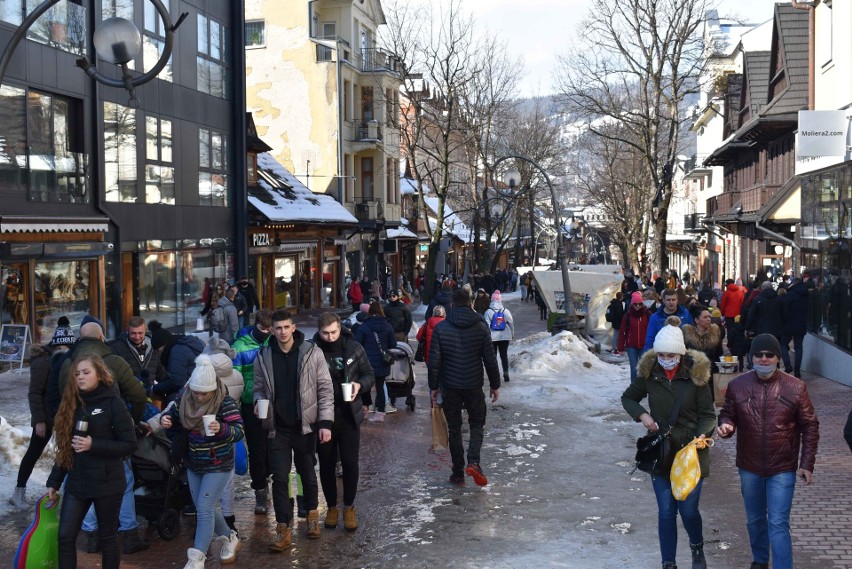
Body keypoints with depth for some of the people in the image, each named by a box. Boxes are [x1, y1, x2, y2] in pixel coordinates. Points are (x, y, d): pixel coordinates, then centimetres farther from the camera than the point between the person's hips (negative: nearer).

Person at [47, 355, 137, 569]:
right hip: (76, 483, 5)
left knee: (108, 537, 8)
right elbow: (65, 448, 12)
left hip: (107, 483, -5)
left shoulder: (113, 403, -9)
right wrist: (54, 481, 9)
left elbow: (130, 444, -11)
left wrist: (94, 445, -20)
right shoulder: (73, 403, 7)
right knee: (65, 536, 1)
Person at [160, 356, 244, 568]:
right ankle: (230, 539, 38)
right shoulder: (184, 398, -6)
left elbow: (239, 431, -22)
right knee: (205, 509, 15)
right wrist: (166, 419, -15)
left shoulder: (225, 402, -20)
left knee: (204, 509, -9)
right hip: (193, 464, 6)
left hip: (218, 466, -6)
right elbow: (175, 416, 9)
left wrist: (222, 429, -42)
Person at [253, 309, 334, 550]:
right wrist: (259, 402, -14)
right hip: (277, 428, 1)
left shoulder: (312, 353, -8)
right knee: (280, 477, -2)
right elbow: (259, 388, 9)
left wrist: (325, 422, -12)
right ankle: (283, 530, 5)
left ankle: (312, 514, 37)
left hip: (305, 426, -1)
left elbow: (325, 389, -7)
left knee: (307, 473, 15)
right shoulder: (263, 356, -2)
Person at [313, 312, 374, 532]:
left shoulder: (354, 348, -4)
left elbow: (369, 374, 7)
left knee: (350, 463, 4)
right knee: (326, 464, 11)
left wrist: (359, 384, -15)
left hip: (349, 415, 1)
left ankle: (349, 507, 22)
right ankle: (332, 507, 29)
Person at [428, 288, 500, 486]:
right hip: (474, 386, 0)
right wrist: (495, 385, 8)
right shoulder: (481, 327, -5)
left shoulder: (440, 328, -6)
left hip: (450, 388, 0)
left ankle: (458, 473, 13)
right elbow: (490, 360, -2)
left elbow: (434, 361, -6)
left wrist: (434, 386, 4)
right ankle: (473, 461, -9)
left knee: (454, 429, 11)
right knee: (477, 424, 14)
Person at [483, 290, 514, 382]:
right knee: (504, 355, 9)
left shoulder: (488, 312, -10)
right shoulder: (506, 312, -3)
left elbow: (486, 325, -11)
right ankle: (506, 373, 4)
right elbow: (511, 324, 3)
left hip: (492, 338, -2)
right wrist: (512, 335, 16)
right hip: (504, 337, 2)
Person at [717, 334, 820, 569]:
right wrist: (725, 426, -19)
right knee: (754, 519, 20)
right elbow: (727, 415, 6)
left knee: (778, 524, -7)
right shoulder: (738, 386, -5)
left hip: (782, 469, -3)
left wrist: (807, 464, -5)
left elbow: (810, 427, -2)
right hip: (749, 467, 3)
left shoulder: (795, 387, -9)